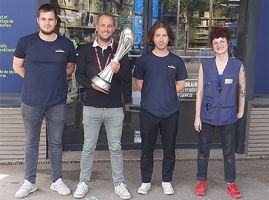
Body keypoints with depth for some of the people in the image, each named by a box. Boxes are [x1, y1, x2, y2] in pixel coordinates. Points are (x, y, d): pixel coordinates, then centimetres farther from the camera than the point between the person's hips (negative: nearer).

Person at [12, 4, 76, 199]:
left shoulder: (66, 44, 0)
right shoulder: (25, 42, -3)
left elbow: (70, 68, 15)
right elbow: (17, 66, 10)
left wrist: (54, 77, 4)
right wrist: (34, 79, 4)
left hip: (57, 103, 1)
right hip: (31, 102, 0)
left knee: (56, 143, 11)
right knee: (31, 143, 10)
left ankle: (57, 180, 26)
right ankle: (29, 182, 24)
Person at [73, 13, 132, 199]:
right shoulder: (86, 49, 4)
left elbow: (128, 78, 0)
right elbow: (79, 74, 2)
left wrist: (119, 70, -22)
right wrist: (91, 84, -17)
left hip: (115, 108, 0)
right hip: (92, 107, 0)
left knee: (116, 147, 9)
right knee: (88, 147, 9)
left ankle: (119, 183, 21)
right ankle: (84, 182, 24)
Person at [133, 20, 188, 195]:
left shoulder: (176, 61, 3)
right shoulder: (143, 60, 1)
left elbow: (180, 85, 8)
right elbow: (139, 85, 6)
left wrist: (166, 94, 0)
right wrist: (153, 95, 4)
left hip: (170, 112, 1)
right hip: (148, 111, -1)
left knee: (169, 149, 10)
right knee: (147, 149, 8)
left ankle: (167, 181, 27)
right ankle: (146, 181, 23)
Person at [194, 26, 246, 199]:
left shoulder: (238, 65, -4)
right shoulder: (205, 66, -3)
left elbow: (242, 90, 7)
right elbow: (200, 92, -1)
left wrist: (241, 111, 10)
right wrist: (197, 116, -3)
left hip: (228, 117, 0)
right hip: (207, 116, 0)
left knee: (229, 151, 12)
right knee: (203, 151, 11)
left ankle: (231, 183, 28)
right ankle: (202, 181, 27)